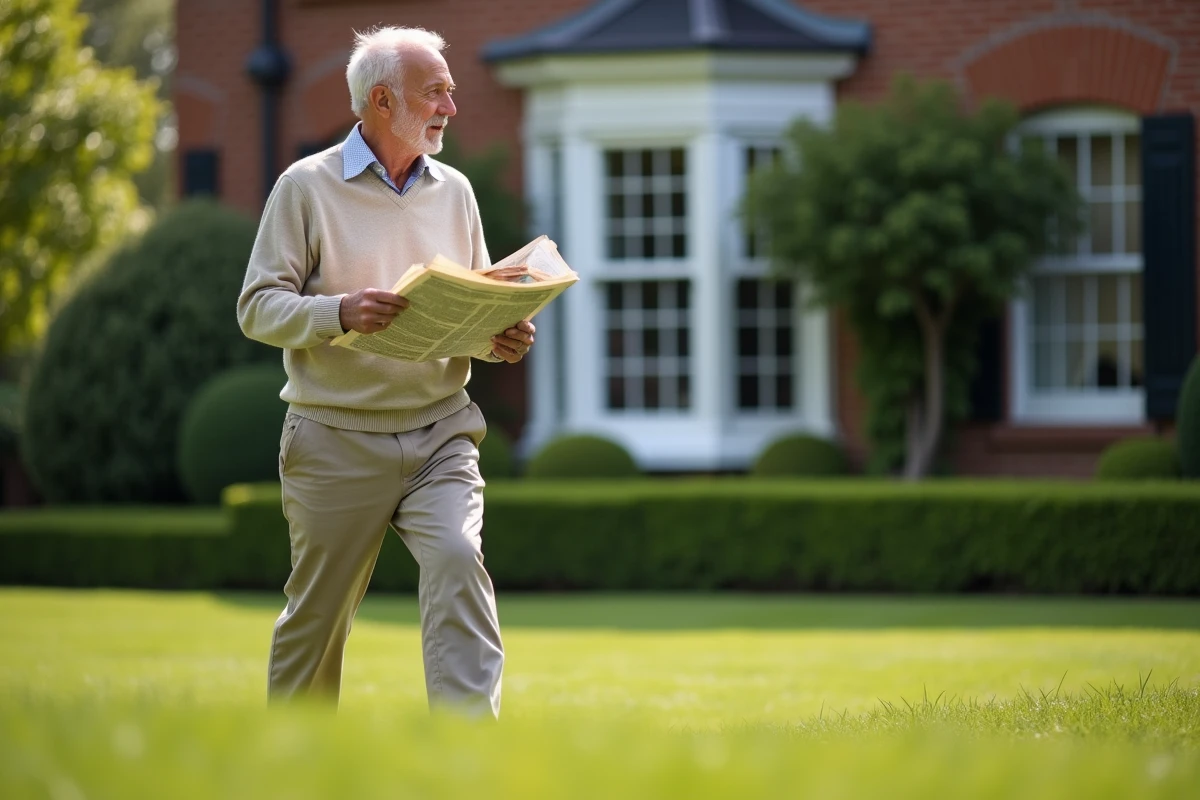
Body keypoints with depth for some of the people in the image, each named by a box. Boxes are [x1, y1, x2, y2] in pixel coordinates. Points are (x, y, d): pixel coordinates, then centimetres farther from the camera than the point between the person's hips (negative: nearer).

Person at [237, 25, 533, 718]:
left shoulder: (453, 191, 13)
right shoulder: (307, 187, -1)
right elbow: (259, 307, -6)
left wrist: (503, 339, -5)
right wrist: (341, 312, -24)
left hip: (440, 433, 3)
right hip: (337, 442, -3)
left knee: (457, 558, -22)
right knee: (317, 612, 6)